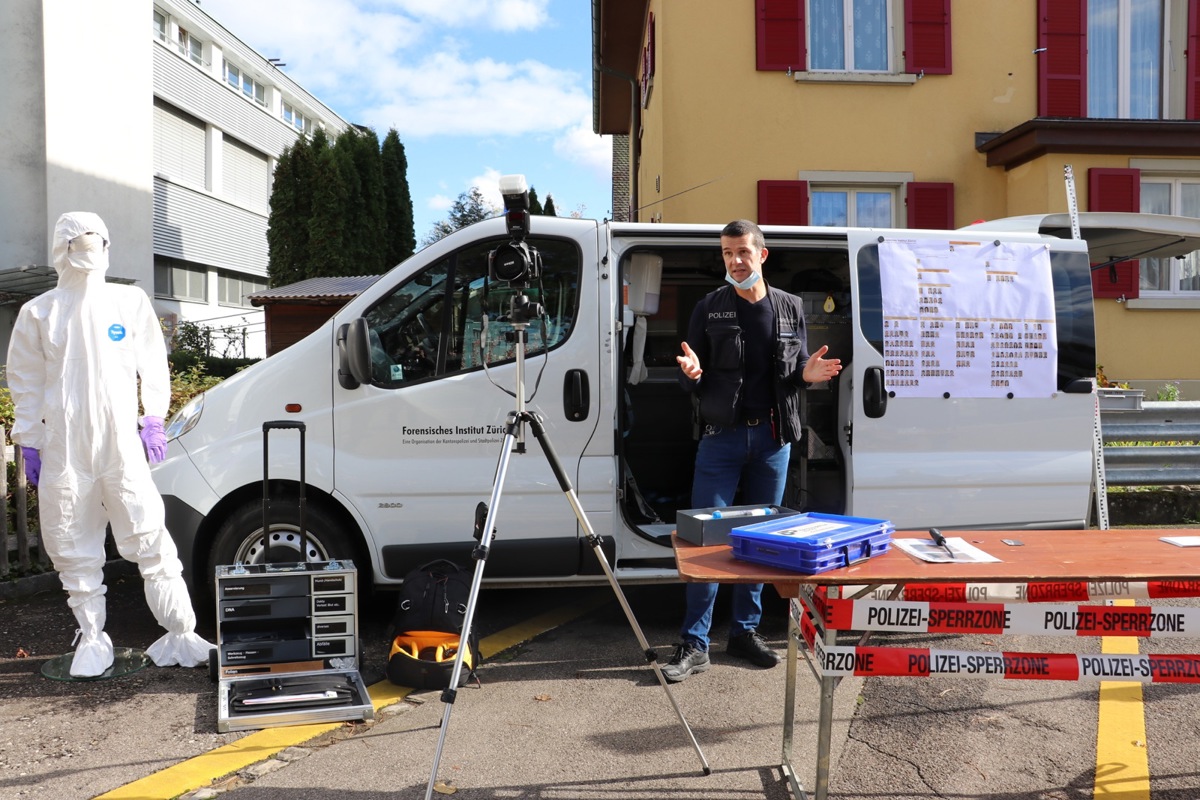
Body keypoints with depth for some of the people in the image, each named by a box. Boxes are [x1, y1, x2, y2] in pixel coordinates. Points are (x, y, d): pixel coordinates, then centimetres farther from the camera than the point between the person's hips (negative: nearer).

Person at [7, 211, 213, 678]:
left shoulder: (130, 302, 7)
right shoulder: (39, 313, 7)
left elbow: (153, 364, 11)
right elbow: (25, 383, 11)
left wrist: (154, 418, 1)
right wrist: (28, 442, 7)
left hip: (123, 445, -1)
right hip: (64, 451, 1)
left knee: (151, 541, -3)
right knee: (73, 550, 7)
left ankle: (180, 636, 3)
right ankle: (92, 640, 21)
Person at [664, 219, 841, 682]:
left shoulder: (789, 308, 8)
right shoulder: (710, 308, 2)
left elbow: (795, 372, 13)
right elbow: (691, 382, 2)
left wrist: (807, 373, -10)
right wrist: (692, 374, -20)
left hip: (773, 437, 3)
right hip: (722, 436, -2)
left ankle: (745, 632, 24)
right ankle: (694, 644, 4)